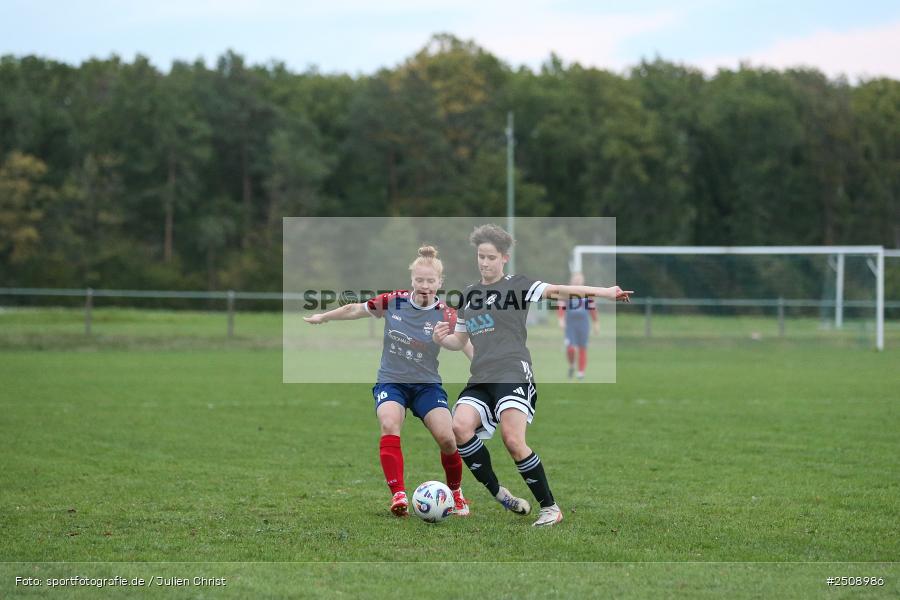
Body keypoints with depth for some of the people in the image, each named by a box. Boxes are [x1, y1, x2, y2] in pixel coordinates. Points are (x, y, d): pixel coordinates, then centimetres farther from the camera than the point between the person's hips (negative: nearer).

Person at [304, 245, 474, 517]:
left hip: (427, 385, -1)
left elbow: (470, 348, -17)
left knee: (447, 438, -16)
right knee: (389, 425, -29)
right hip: (391, 381, 1)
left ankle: (456, 494, 12)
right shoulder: (394, 301, -8)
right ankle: (398, 495, -29)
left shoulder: (445, 316, -12)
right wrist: (322, 317, 19)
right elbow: (356, 309, 7)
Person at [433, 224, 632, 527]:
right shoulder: (469, 294, 21)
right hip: (480, 379, 5)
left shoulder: (517, 285, 4)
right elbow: (460, 340, 28)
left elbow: (556, 290, -10)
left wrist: (603, 292, -23)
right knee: (460, 427, -21)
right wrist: (441, 338, 5)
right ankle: (498, 493, -6)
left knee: (513, 442, -20)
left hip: (513, 374, -5)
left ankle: (550, 507, -5)